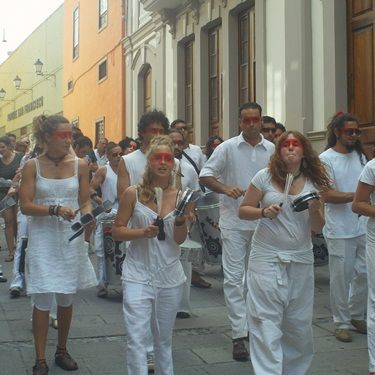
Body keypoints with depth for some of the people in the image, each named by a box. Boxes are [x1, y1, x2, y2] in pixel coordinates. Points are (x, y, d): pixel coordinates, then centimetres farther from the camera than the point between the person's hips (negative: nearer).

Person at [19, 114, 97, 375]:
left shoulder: (80, 165, 1)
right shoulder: (32, 166, -5)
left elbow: (85, 201, 7)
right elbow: (25, 206, -10)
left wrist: (86, 213, -15)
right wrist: (55, 210, -23)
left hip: (71, 237, 3)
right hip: (43, 238, -2)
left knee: (66, 298, 12)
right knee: (43, 300, -3)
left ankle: (62, 351, 30)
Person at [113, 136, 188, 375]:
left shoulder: (180, 196, 1)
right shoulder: (133, 194, -5)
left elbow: (180, 240, -1)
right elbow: (117, 231, -1)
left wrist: (181, 218, -19)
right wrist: (142, 232, -18)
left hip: (170, 277, 3)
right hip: (138, 275, -2)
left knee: (164, 338, 16)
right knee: (137, 339, -9)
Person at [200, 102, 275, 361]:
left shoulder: (272, 150, 4)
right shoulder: (227, 148, -2)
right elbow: (205, 176, -2)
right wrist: (226, 189, -17)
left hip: (262, 222, 3)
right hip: (234, 221, -2)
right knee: (234, 278, -3)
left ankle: (253, 324, 29)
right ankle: (239, 335, 0)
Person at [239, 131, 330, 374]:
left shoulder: (314, 183, 4)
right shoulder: (265, 176, -4)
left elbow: (318, 228, 6)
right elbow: (243, 210, 1)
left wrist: (315, 212, -14)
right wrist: (264, 212, -18)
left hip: (301, 261, 3)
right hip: (267, 259, -3)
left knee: (300, 324, 10)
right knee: (267, 324, -4)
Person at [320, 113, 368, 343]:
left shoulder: (360, 156, 12)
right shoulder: (326, 159, -7)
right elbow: (328, 195, -15)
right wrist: (357, 196, -24)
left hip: (363, 227, 6)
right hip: (339, 230, -6)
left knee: (364, 273, 10)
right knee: (341, 277, 1)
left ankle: (356, 315, 29)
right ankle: (341, 322, 14)